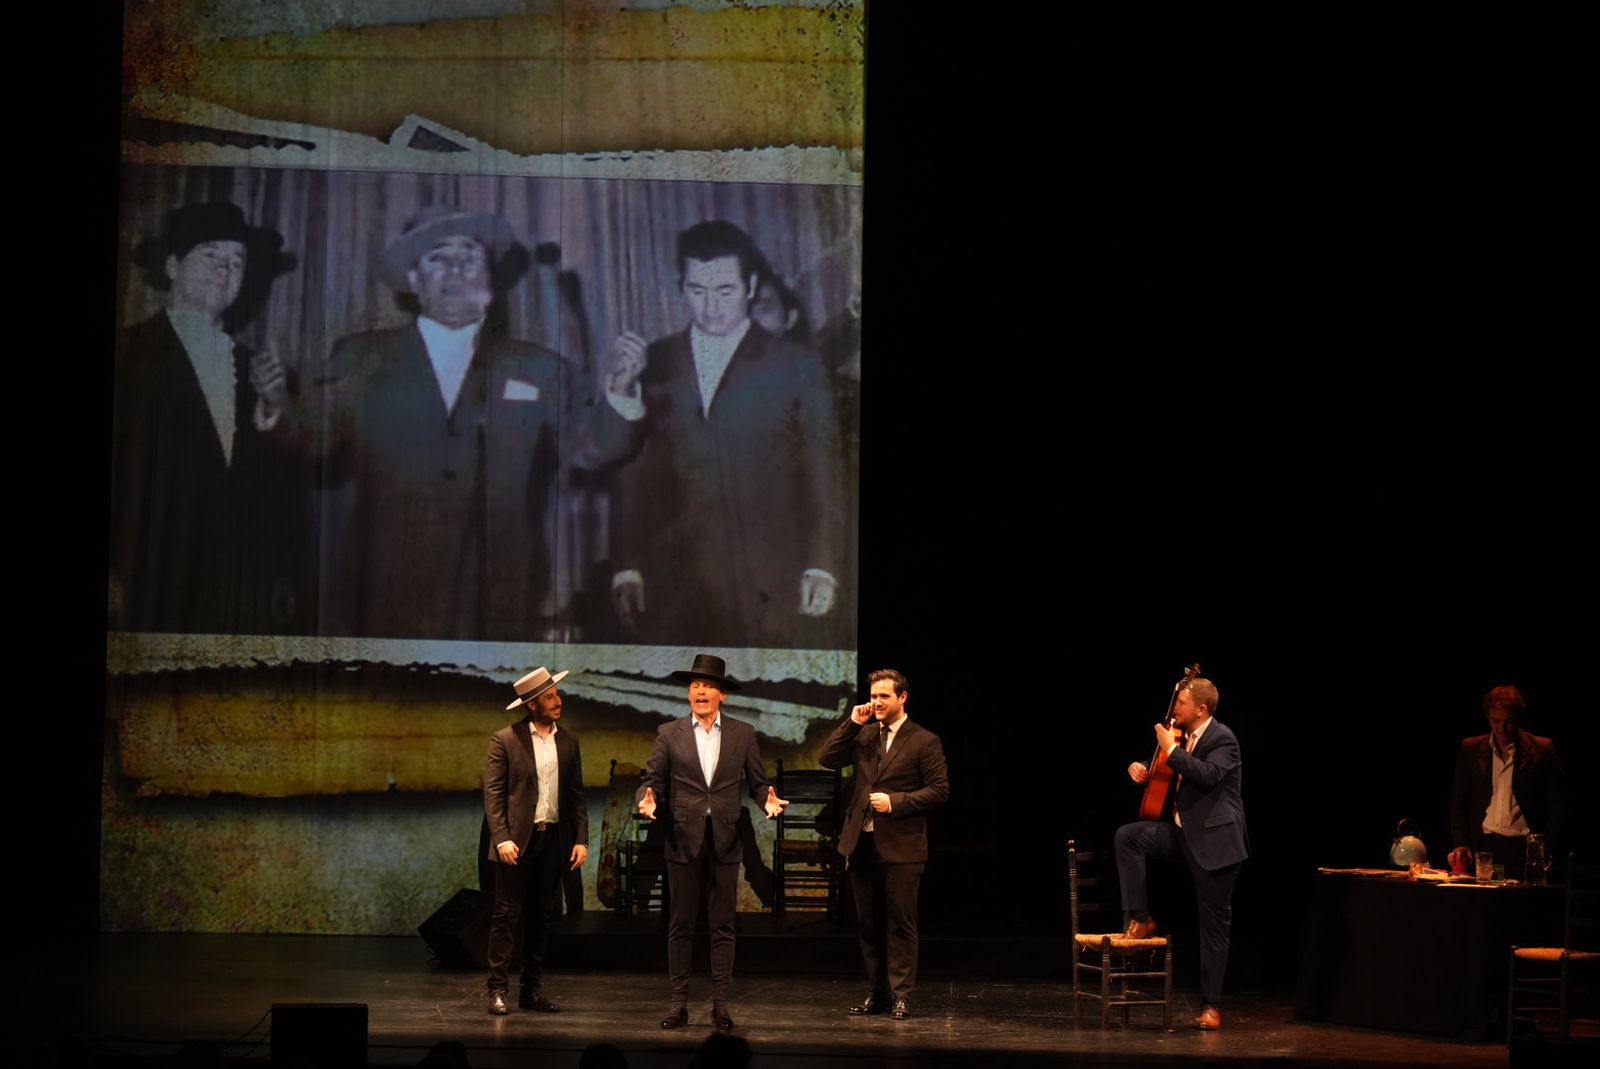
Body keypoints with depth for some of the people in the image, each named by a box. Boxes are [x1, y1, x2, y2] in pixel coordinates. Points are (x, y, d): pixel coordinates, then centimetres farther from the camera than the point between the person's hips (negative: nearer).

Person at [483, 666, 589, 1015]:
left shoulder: (568, 740, 10)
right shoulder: (505, 740, -4)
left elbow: (576, 794, 11)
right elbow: (492, 793, -6)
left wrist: (581, 839, 2)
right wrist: (501, 838, -16)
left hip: (553, 839, 4)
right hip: (517, 841, -4)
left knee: (541, 918, 9)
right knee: (506, 915, -3)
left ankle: (533, 989, 15)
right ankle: (498, 989, -2)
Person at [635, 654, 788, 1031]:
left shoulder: (742, 734, 8)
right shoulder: (669, 734, 6)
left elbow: (758, 782, 8)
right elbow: (651, 780, 3)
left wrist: (768, 800, -13)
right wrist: (648, 802, -18)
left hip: (724, 842, 0)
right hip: (683, 841, 0)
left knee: (722, 926, 2)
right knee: (680, 926, 3)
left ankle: (720, 1003, 6)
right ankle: (679, 1002, 7)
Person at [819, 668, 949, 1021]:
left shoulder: (924, 741, -3)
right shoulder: (863, 734, 12)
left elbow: (939, 790, -7)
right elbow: (828, 758, 2)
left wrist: (895, 801, -16)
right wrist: (852, 723, -3)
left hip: (900, 847, -5)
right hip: (861, 844, 5)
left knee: (900, 924, -2)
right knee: (869, 924, 10)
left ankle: (900, 995, 1)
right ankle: (876, 992, 17)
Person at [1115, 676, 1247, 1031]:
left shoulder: (1222, 739, -14)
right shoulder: (1181, 736, 9)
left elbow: (1209, 775, -31)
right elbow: (1161, 771, 23)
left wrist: (1170, 749, -26)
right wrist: (1139, 768, 0)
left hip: (1214, 839, -7)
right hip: (1182, 831, 7)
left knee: (1214, 923, -2)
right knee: (1127, 836, -13)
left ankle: (1211, 1006, 4)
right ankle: (1141, 919, -5)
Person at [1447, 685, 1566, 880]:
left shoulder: (1542, 750, 3)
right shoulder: (1470, 749, 11)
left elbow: (1557, 806, 3)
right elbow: (1458, 802, 13)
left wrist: (1546, 848, -7)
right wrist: (1460, 844, 1)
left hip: (1523, 849, -2)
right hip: (1483, 847, 2)